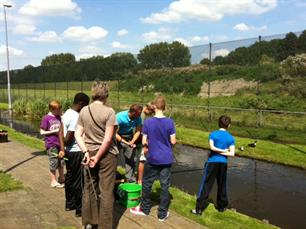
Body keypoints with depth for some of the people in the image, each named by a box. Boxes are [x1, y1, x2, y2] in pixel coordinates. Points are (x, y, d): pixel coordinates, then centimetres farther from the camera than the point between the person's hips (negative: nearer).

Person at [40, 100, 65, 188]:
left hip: (59, 143, 6)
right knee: (54, 162, 2)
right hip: (51, 144, -6)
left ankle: (61, 178, 30)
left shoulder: (58, 117, 7)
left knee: (61, 161, 14)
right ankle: (53, 181, 16)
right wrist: (54, 131, -16)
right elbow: (42, 132, -10)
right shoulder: (46, 118, -11)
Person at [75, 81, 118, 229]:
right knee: (106, 191, 5)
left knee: (89, 188, 16)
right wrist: (98, 157, -11)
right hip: (106, 154, -5)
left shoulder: (84, 111, 2)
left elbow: (77, 135, 0)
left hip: (90, 154, 5)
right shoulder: (109, 112, -13)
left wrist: (86, 152, -5)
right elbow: (108, 139, -17)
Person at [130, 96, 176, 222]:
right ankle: (162, 214, 17)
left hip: (152, 158, -1)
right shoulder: (170, 122, -8)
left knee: (147, 184, 16)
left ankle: (145, 208, 30)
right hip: (166, 159, 1)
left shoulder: (148, 122, -9)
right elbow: (173, 141, -4)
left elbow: (144, 142, -6)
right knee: (165, 186, 8)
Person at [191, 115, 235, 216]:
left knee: (206, 185, -1)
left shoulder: (213, 134, -5)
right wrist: (224, 152, -4)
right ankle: (222, 206, 30)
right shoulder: (231, 138, 2)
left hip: (212, 162, -2)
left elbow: (212, 147, -17)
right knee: (222, 186, 17)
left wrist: (221, 150, -4)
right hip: (223, 163, 3)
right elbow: (232, 153, -8)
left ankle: (199, 208, -2)